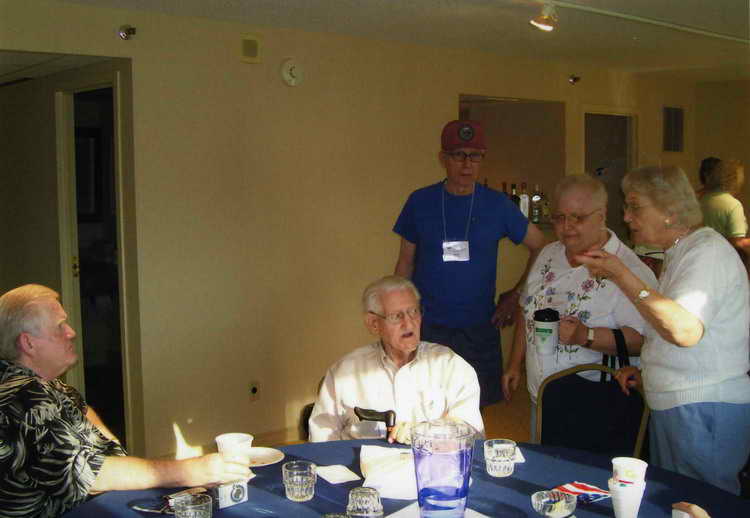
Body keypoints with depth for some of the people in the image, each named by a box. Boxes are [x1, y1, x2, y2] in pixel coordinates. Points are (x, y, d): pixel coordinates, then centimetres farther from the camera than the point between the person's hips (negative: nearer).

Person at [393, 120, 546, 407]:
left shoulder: (497, 205, 0)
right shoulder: (420, 202, 0)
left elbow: (541, 248, 9)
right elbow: (406, 263, 6)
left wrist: (516, 294, 4)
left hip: (480, 331, 0)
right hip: (427, 329, 0)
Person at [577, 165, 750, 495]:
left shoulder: (708, 251, -14)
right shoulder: (679, 254, 17)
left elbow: (685, 330, -30)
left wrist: (622, 277, -27)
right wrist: (645, 371, 15)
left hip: (706, 412, -10)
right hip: (673, 406, 10)